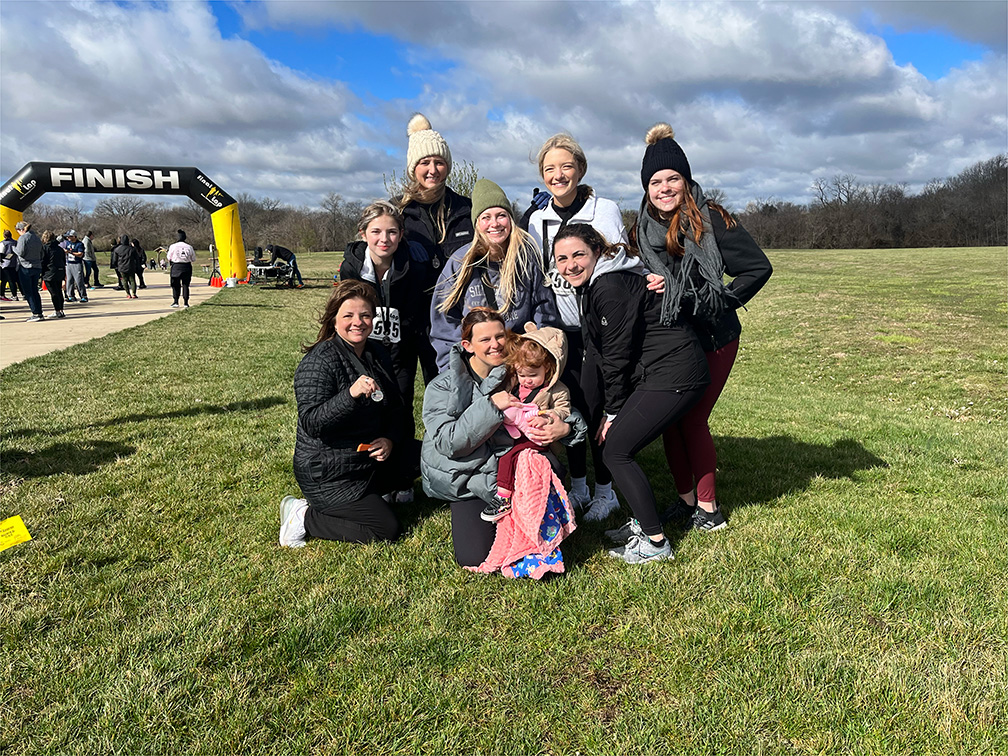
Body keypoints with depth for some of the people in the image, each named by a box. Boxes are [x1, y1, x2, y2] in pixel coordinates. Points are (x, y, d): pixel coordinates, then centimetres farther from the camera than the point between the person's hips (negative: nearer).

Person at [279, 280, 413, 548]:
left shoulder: (377, 353, 6)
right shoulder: (319, 361, -19)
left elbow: (395, 407, 13)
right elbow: (311, 423, -27)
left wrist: (391, 439, -7)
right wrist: (351, 394, -41)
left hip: (369, 460, 8)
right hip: (326, 473, -8)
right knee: (386, 529, -11)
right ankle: (304, 516, 1)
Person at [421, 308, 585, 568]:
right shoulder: (444, 386, -8)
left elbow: (569, 411, 3)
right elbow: (447, 443, -19)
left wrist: (565, 427, -22)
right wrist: (490, 407, -26)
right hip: (466, 479, -2)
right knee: (474, 558, -15)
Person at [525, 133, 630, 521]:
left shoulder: (605, 210, -4)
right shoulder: (536, 218, 7)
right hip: (559, 329, 4)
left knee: (598, 407, -3)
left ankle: (605, 491, 14)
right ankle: (577, 485, 25)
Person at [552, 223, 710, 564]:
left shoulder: (610, 287, -19)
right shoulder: (592, 284, 12)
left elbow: (618, 354, -16)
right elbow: (598, 352, 12)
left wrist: (613, 411, -6)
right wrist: (609, 411, 8)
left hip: (674, 375, -10)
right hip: (658, 372, 10)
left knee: (616, 450, -7)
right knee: (612, 440, 13)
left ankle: (655, 542, 3)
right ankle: (643, 522, 25)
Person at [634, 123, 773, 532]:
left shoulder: (711, 219, -14)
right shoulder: (644, 227, 2)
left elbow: (758, 267, -13)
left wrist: (720, 301, -13)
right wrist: (648, 285, -7)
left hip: (713, 338, -5)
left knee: (693, 419, -3)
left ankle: (708, 507, 15)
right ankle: (685, 499, 25)